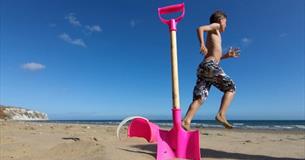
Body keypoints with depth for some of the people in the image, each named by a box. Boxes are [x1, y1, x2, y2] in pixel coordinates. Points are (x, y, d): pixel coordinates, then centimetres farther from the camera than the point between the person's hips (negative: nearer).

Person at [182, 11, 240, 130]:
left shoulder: (213, 36, 35)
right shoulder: (215, 26, 12)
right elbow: (200, 28, -8)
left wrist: (227, 55, 35)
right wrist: (202, 43, -23)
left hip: (203, 67, 8)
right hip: (210, 66, -8)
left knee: (199, 98, -3)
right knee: (231, 88, 3)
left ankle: (186, 121, -15)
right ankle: (221, 115, -9)